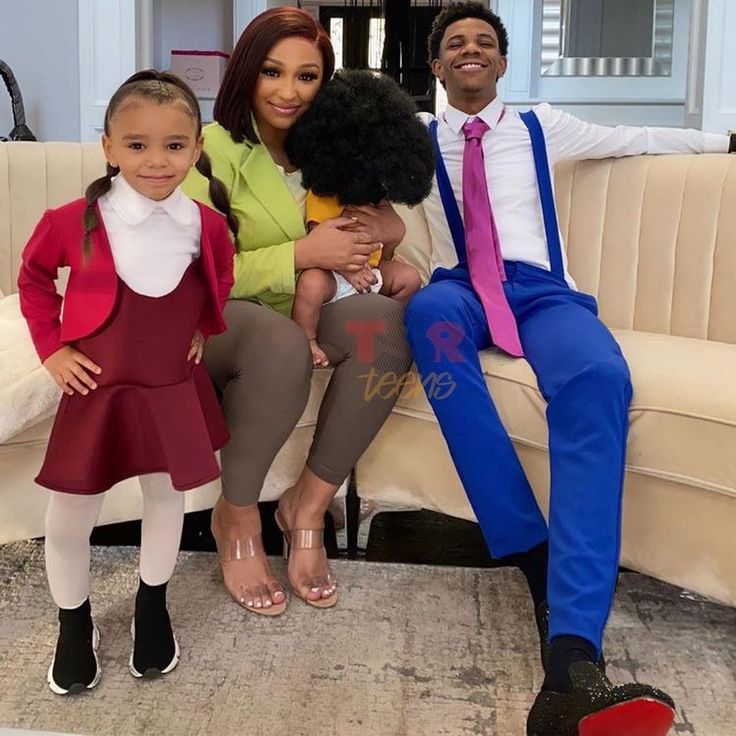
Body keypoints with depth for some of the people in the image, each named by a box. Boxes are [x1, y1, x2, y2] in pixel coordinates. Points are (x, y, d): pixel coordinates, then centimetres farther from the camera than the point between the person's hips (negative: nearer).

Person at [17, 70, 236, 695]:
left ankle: (153, 609, 41)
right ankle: (74, 625, 33)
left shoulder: (207, 225, -9)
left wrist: (202, 329, 5)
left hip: (173, 388, 2)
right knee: (70, 520, 6)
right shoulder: (74, 221, -16)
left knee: (166, 497, 17)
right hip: (95, 388, -2)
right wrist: (51, 348, -2)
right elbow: (34, 277, 4)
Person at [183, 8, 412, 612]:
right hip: (211, 322, -5)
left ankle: (309, 504, -13)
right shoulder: (215, 149, -11)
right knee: (279, 341, -40)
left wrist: (391, 229, -9)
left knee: (387, 320, -26)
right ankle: (236, 517, -14)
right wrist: (301, 255, -22)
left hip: (296, 318, 5)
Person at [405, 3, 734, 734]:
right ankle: (540, 573, -40)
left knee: (598, 376, -37)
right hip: (459, 293, 0)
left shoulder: (541, 127, 23)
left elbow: (639, 139, 32)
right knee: (429, 310, -40)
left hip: (542, 291, 0)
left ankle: (572, 655, -51)